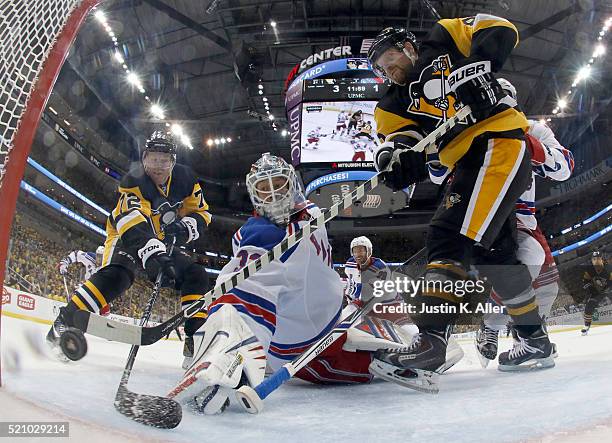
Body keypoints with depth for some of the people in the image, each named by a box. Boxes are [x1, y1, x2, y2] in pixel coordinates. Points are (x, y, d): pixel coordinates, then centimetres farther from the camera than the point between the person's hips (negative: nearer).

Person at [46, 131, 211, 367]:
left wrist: (185, 226, -27)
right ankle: (64, 322, -26)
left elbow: (201, 212, -4)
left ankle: (195, 338, -7)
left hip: (163, 241, 5)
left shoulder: (185, 179, -11)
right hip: (126, 236, -5)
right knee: (116, 275, -34)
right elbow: (134, 227, -45)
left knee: (197, 276, -10)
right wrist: (153, 255, -61)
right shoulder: (133, 182, -28)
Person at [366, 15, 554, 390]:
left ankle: (433, 338, -27)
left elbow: (501, 30, 3)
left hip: (500, 139, -7)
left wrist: (476, 64, -14)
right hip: (469, 165, 8)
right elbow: (412, 150, 3)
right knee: (494, 250, 7)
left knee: (458, 235, -22)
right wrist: (395, 154, -20)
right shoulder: (397, 105, 20)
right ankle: (535, 340, 22)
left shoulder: (443, 44, 11)